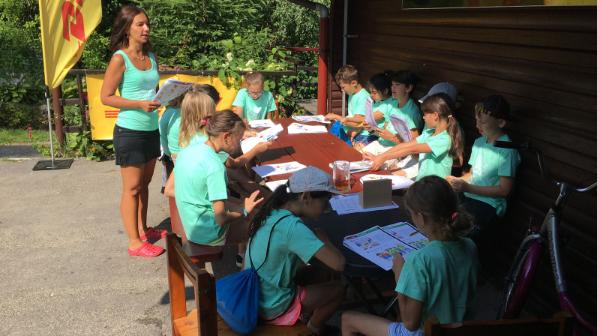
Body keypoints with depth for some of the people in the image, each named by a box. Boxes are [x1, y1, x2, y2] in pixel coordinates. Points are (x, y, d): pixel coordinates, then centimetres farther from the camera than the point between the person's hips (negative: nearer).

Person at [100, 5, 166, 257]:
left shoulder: (151, 57, 8)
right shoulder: (120, 59, -12)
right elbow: (106, 97, -12)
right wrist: (139, 104, -22)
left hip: (151, 129, 7)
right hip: (130, 131, -7)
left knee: (144, 184, 16)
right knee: (132, 188, 1)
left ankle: (143, 230, 30)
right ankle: (135, 243, 9)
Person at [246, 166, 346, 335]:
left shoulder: (273, 211, -5)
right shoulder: (293, 227, -30)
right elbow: (338, 264, -33)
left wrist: (315, 239, 1)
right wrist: (321, 237, -15)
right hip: (273, 308, -8)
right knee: (338, 289, 8)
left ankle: (307, 316, 33)